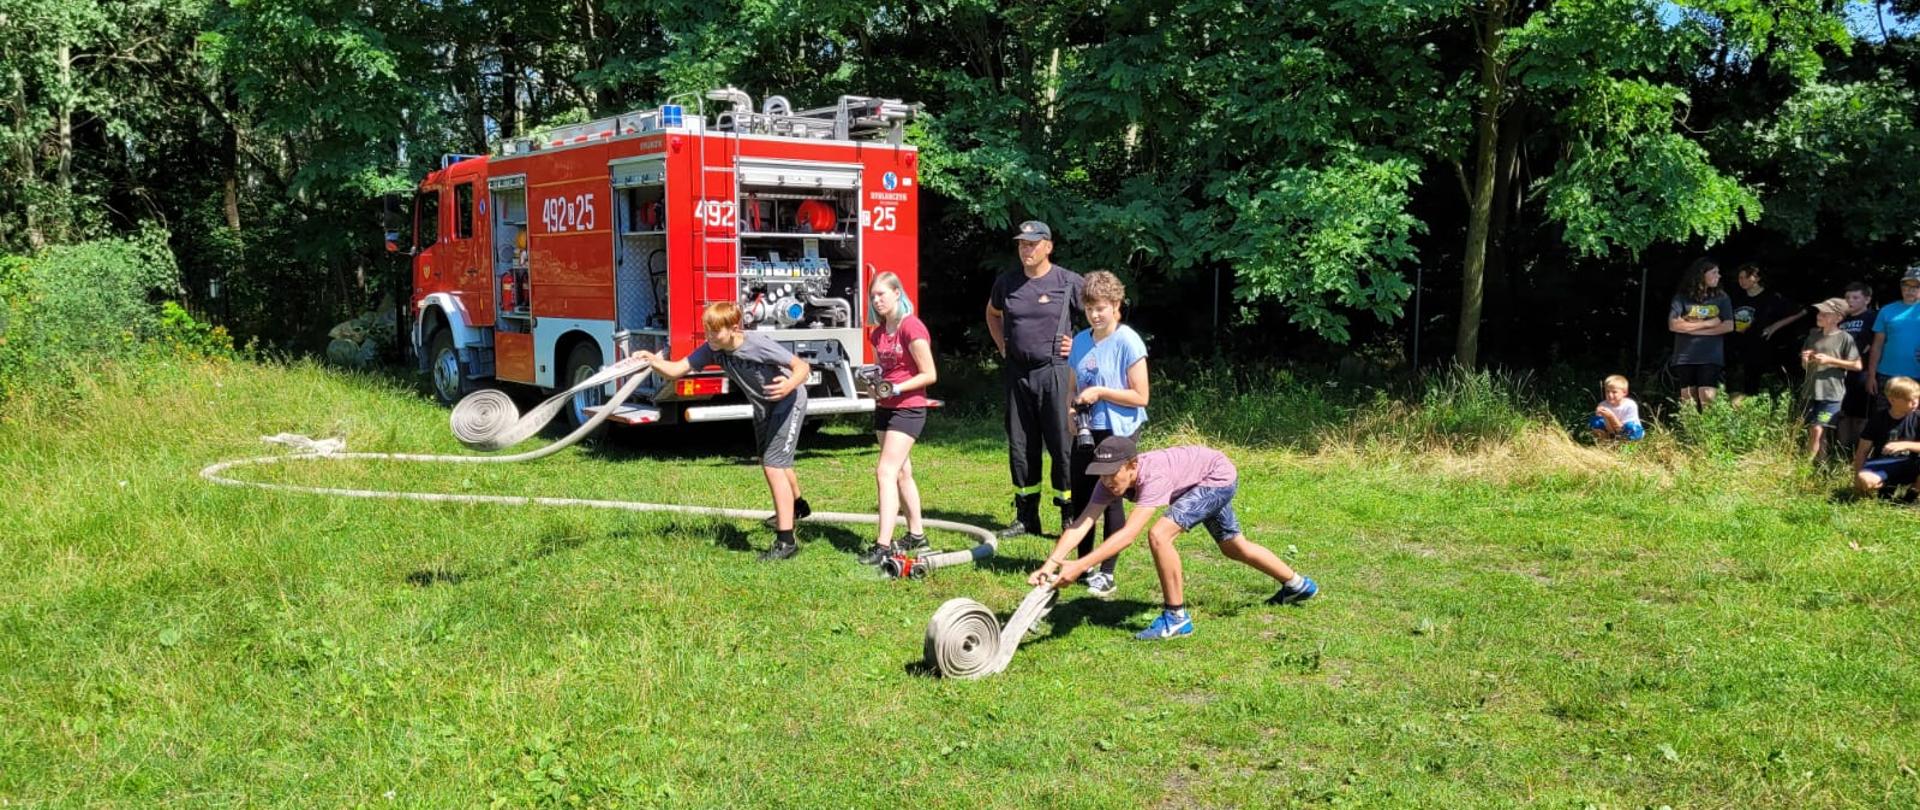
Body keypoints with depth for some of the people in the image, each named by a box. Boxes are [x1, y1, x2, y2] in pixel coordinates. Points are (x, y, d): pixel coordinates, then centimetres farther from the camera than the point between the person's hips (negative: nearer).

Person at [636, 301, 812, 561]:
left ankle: (786, 541, -14)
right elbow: (676, 370, -24)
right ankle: (797, 506, 55)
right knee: (770, 462, 26)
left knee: (773, 465, -18)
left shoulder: (758, 345, -34)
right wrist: (653, 361, -44)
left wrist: (791, 384, -53)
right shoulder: (712, 350, -18)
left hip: (787, 401, -8)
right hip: (763, 406, 8)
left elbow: (802, 367, -31)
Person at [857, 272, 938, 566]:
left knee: (885, 472, -16)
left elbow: (929, 375, -14)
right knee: (901, 472, 15)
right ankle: (916, 535, 27)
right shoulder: (878, 332, 9)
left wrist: (897, 388, -23)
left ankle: (884, 545, -17)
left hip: (908, 408, -9)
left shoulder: (912, 329, -15)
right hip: (884, 408, 9)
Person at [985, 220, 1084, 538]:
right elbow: (992, 314, 28)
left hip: (1055, 372, -4)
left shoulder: (1069, 282, -5)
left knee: (1062, 445, -4)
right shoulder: (1006, 282, 7)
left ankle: (1071, 516, 4)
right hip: (1017, 372, 4)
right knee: (1020, 446, 8)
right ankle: (1026, 516, 17)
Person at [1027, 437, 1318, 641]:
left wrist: (1080, 566, -58)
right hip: (1203, 483, 9)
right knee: (1234, 547, 25)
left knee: (1159, 535, -26)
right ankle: (1297, 585, 48)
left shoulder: (1154, 475, -42)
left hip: (1218, 474, -9)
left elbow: (1128, 533, -51)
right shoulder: (1111, 480, -22)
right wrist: (1049, 565, -43)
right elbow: (1081, 524, -30)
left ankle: (1176, 617, -13)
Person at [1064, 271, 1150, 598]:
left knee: (1110, 500, 1)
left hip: (1117, 433, -6)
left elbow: (1140, 396, -14)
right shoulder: (1081, 341, 7)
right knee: (1080, 497, 11)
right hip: (1085, 432, 6)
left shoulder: (1128, 342, -11)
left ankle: (1107, 573, 11)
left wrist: (1099, 392, -18)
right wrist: (1072, 408, -3)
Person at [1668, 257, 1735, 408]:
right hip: (1685, 358, 0)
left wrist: (1691, 327, -7)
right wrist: (1706, 323, -9)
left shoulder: (1721, 297, 7)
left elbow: (1728, 326, -2)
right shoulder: (1682, 297, 3)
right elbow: (1673, 325, -8)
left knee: (1708, 404, -10)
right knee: (1687, 407, 4)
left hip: (1711, 358, 0)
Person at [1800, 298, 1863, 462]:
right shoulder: (1813, 336, 10)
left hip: (1831, 393, -5)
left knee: (1817, 431, -12)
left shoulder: (1845, 338, -5)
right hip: (1811, 392, 6)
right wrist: (1805, 360, -4)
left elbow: (1857, 365, -7)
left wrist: (1830, 360, -14)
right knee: (1811, 432, 7)